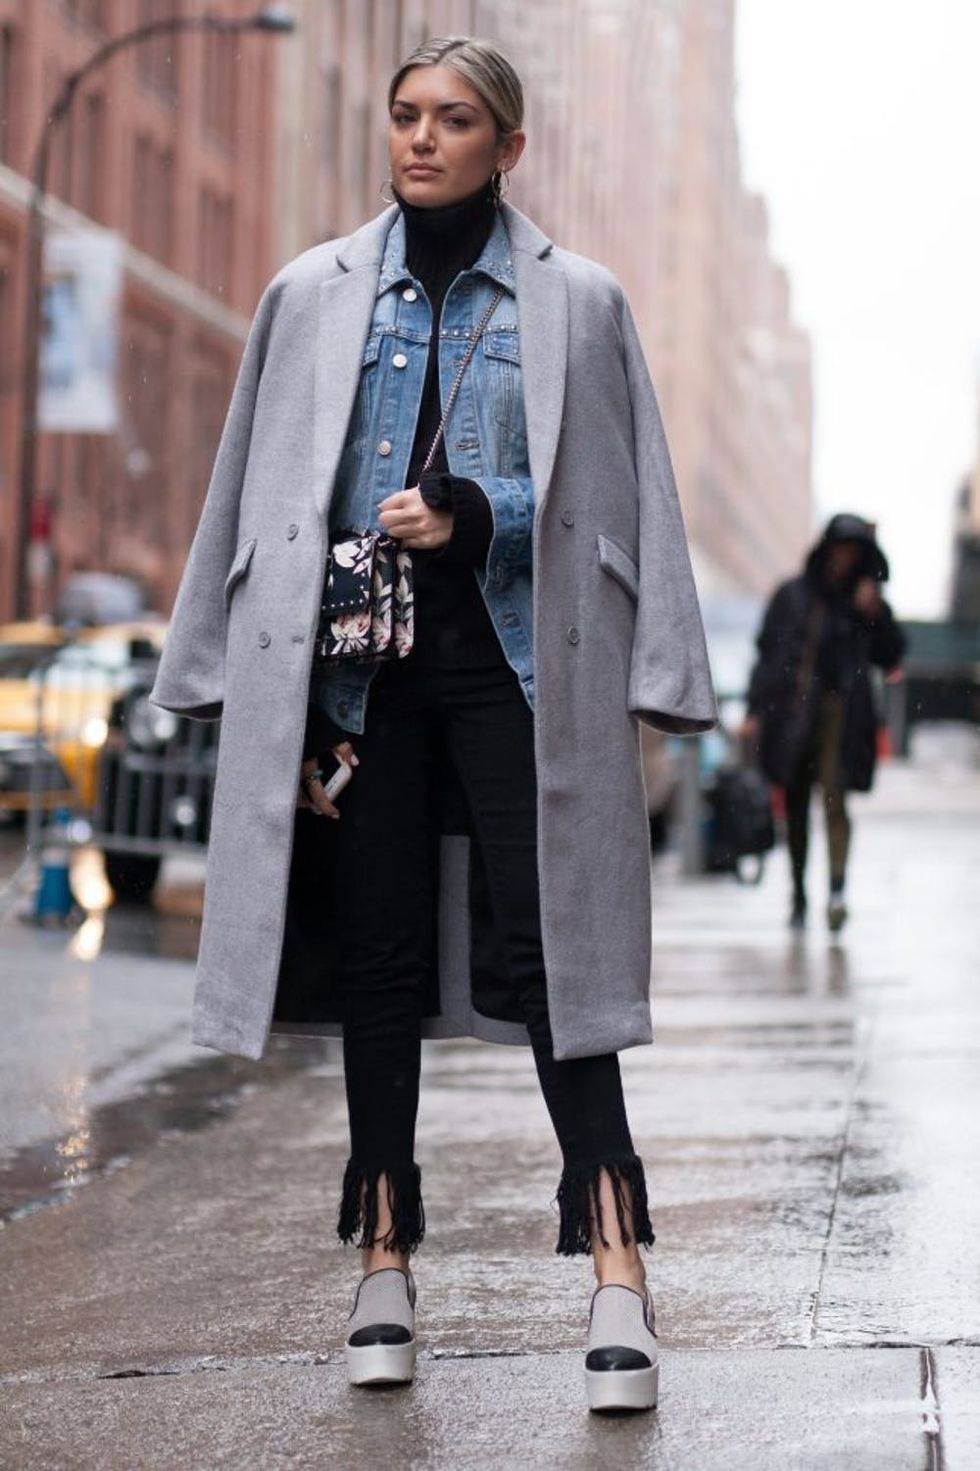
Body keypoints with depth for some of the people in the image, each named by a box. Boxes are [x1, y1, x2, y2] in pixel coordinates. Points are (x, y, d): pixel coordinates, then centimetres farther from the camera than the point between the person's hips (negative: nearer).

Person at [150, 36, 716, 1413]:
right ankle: (385, 1258, 11)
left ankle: (617, 1265, -9)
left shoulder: (577, 303, 6)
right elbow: (264, 497, 11)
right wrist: (264, 686, 4)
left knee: (543, 951, -8)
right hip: (361, 664, 2)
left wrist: (472, 513, -12)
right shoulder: (315, 295, 10)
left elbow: (611, 499, 6)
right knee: (377, 958, 4)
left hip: (514, 661, -2)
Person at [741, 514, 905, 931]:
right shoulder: (792, 595, 8)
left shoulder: (865, 601, 9)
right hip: (791, 710, 1)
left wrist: (876, 615, -7)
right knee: (795, 806, 6)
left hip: (841, 711, -1)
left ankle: (837, 888, -28)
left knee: (834, 797, -17)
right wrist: (755, 710, 3)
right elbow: (767, 653, 9)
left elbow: (889, 659, 8)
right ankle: (799, 894, 18)